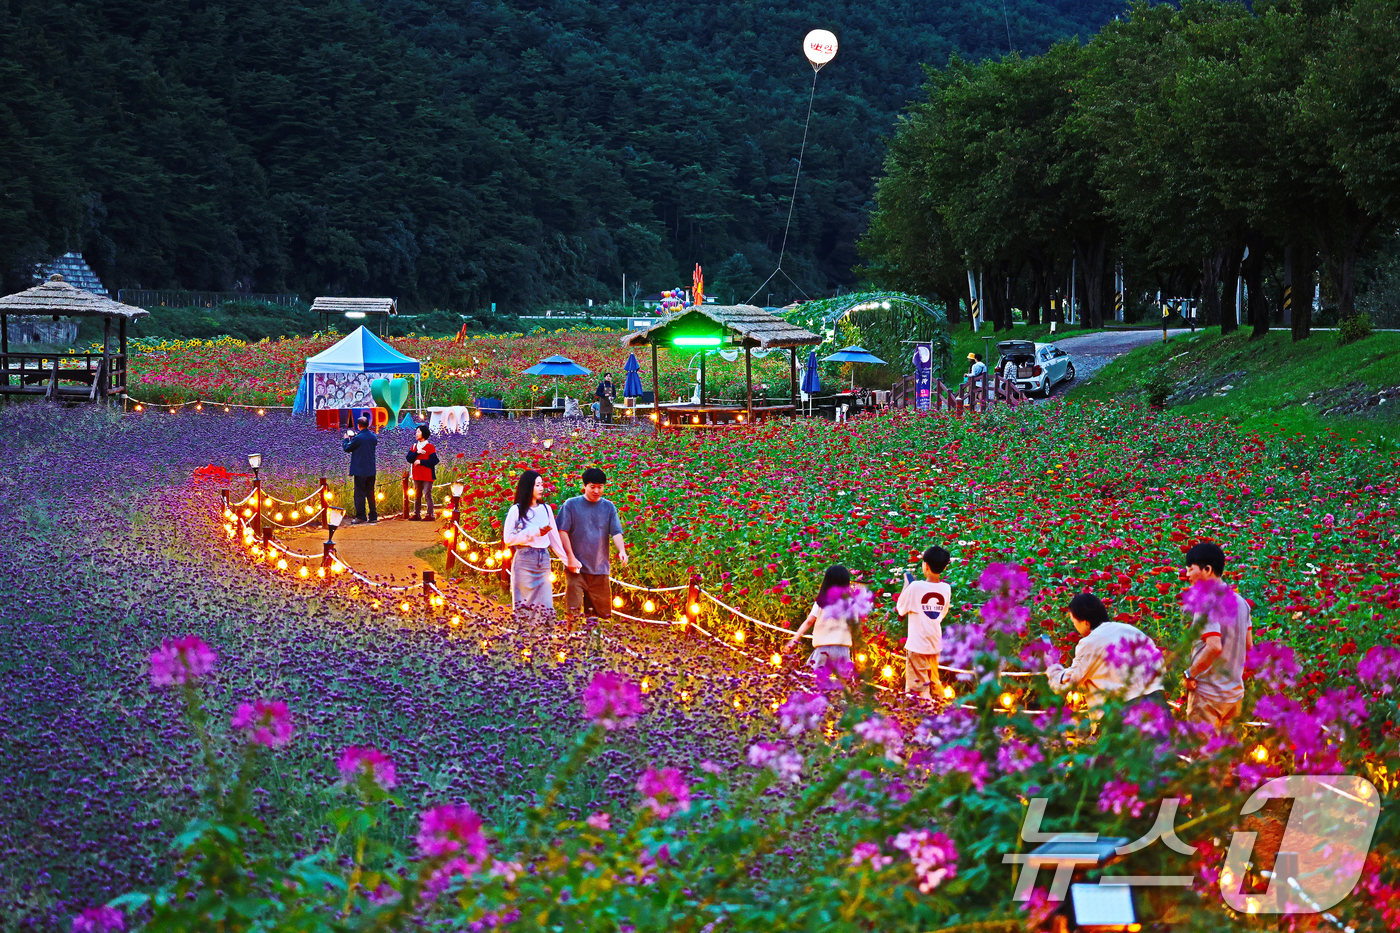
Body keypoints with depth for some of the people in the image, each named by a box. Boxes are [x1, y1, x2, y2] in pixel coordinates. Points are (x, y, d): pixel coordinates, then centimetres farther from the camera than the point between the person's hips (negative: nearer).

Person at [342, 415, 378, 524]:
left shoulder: (358, 438, -16)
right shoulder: (373, 437, 4)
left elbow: (347, 448, -5)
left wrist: (346, 439, 16)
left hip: (360, 471, -6)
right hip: (371, 470, 6)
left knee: (359, 494, 0)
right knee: (370, 494, 12)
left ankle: (360, 516, 1)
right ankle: (373, 516, 13)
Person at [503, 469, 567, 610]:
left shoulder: (546, 509, 12)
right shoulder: (516, 510, -2)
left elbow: (554, 538, 15)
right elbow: (508, 539, -6)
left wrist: (567, 560, 11)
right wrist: (534, 532, -9)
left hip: (543, 560, 4)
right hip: (524, 560, -4)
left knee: (546, 606, 1)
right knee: (524, 607, -2)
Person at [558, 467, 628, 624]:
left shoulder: (608, 507, 8)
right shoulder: (571, 505, 2)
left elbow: (616, 532, 0)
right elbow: (563, 531, 0)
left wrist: (622, 550, -19)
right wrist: (571, 557, -9)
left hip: (600, 569, 3)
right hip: (576, 568, -2)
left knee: (602, 612, 4)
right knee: (573, 611, -7)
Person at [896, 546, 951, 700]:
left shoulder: (915, 587, -16)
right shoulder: (946, 589, -1)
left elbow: (900, 609, -3)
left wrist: (906, 584, 7)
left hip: (917, 646, -5)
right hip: (935, 645, 5)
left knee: (919, 687, -2)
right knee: (934, 684, 17)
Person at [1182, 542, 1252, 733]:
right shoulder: (1239, 601, 9)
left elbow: (1214, 647, -28)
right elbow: (1248, 645, 15)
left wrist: (1190, 673, -17)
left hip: (1208, 692, -8)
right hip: (1235, 691, 8)